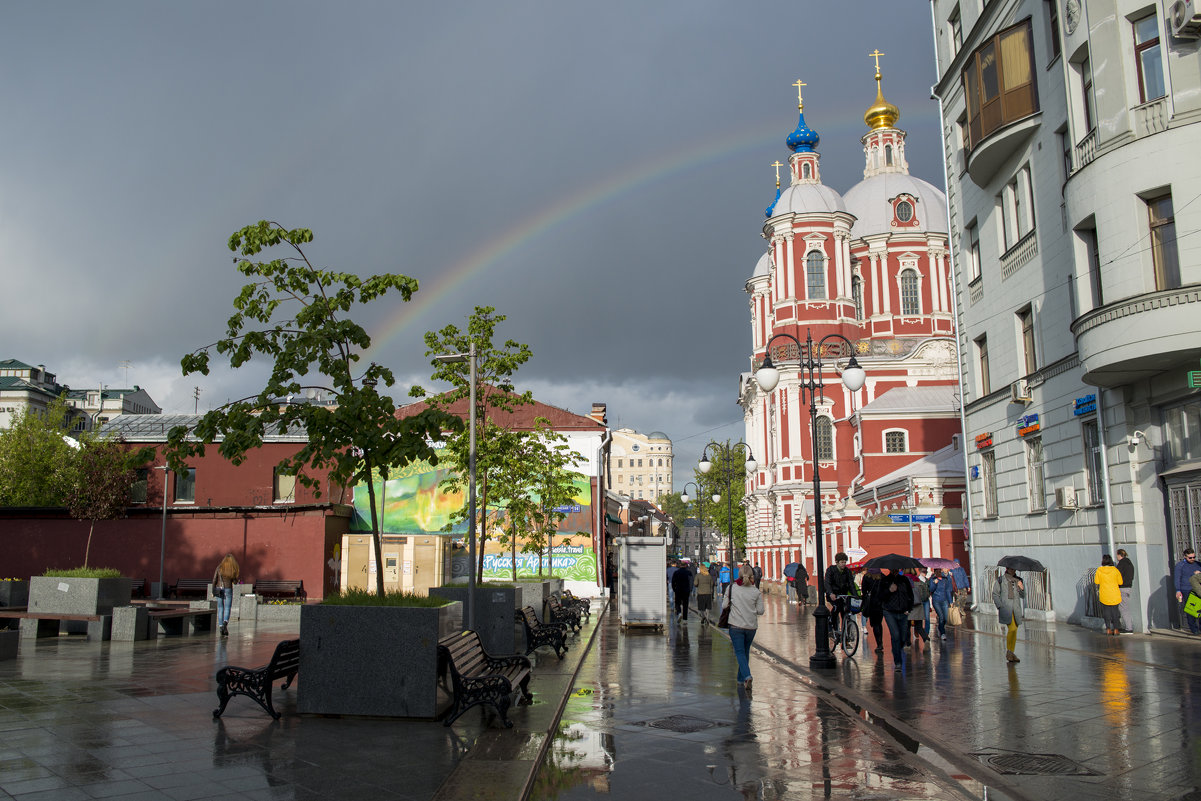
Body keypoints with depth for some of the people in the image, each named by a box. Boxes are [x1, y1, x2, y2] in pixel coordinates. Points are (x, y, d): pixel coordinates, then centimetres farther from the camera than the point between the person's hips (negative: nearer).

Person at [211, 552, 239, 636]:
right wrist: (237, 576, 15)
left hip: (219, 589, 1)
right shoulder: (233, 569, -4)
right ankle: (225, 623, -22)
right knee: (227, 608, 4)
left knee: (220, 608, 10)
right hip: (228, 589, -1)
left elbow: (214, 580, -3)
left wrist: (213, 591, 3)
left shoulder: (219, 567, -1)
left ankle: (221, 627, 8)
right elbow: (235, 582, -1)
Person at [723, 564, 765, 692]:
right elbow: (760, 611, -1)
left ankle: (747, 676, -23)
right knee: (746, 651, 18)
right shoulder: (756, 592, -2)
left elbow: (724, 606, -1)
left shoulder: (732, 588, -4)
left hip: (736, 625, -2)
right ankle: (741, 678, 27)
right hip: (751, 626, 2)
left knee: (740, 652, -1)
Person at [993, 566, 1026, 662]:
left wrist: (1022, 589, -6)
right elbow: (995, 594, 4)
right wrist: (1000, 606, -6)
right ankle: (1008, 652, -6)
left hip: (1016, 609, 5)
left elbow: (1023, 596, 15)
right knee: (1012, 629, -18)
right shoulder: (1001, 580, 4)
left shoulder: (1018, 580, 14)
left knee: (1014, 631, 5)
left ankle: (1011, 653, 14)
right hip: (1006, 609, -5)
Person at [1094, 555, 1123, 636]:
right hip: (1115, 595, 1)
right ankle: (1115, 629, 11)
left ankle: (1108, 629, 7)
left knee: (1106, 610, 12)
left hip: (1104, 595, 0)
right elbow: (1120, 582, 2)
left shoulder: (1099, 570, -7)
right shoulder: (1115, 570, -6)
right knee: (1114, 610, 13)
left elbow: (1096, 582, -1)